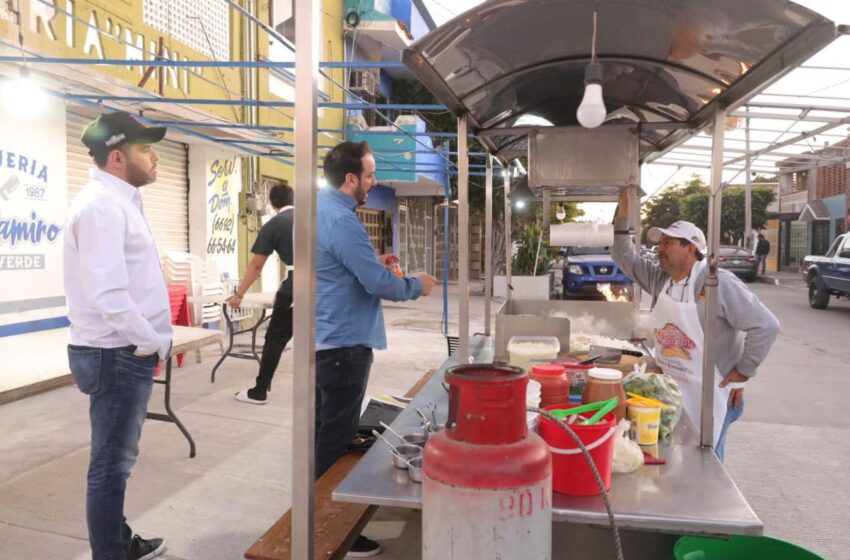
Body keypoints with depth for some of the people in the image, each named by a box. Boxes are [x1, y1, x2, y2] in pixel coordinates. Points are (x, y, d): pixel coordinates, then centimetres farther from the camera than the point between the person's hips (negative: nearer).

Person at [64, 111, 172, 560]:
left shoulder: (117, 201, 15)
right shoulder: (101, 204, -18)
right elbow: (108, 293, -27)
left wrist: (148, 342, 13)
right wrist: (152, 343, -15)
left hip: (123, 351, 10)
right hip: (118, 355, -10)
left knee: (116, 460, 20)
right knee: (111, 464, 2)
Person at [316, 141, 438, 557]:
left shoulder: (318, 209, 11)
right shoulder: (341, 221, -21)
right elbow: (379, 284, -21)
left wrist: (373, 263, 12)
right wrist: (417, 286, -4)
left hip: (324, 340, 10)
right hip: (344, 344, -10)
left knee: (323, 432, 19)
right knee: (336, 440, 0)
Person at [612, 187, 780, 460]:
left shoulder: (719, 283, -19)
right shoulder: (658, 278, 1)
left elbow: (766, 326, -19)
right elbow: (624, 258, 7)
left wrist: (741, 374, -14)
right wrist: (623, 211, -3)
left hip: (709, 395, -6)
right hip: (667, 389, 6)